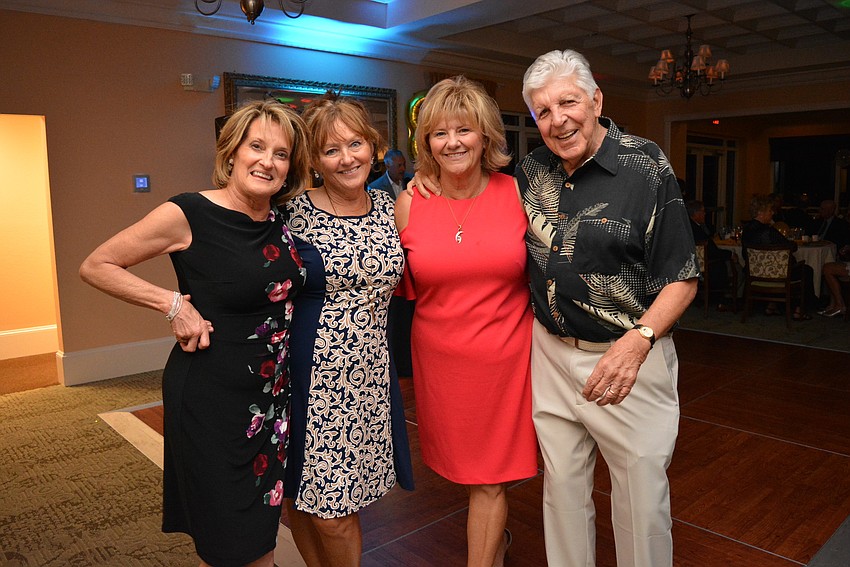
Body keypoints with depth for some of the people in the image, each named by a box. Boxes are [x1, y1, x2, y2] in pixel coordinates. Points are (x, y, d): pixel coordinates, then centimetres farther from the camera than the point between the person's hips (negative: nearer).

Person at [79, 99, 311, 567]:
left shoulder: (284, 220, 3)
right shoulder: (188, 214, -14)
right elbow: (96, 267, -5)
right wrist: (173, 303, -14)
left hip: (272, 393, 6)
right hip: (210, 396, -5)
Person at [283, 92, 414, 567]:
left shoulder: (389, 207, 5)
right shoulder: (294, 216, -9)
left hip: (372, 379, 4)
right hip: (311, 379, -3)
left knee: (341, 507, 12)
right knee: (318, 507, 7)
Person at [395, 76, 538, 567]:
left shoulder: (519, 194, -4)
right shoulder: (409, 204, -2)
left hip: (505, 353, -1)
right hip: (439, 356, 2)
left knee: (491, 475, 6)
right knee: (466, 466, 17)